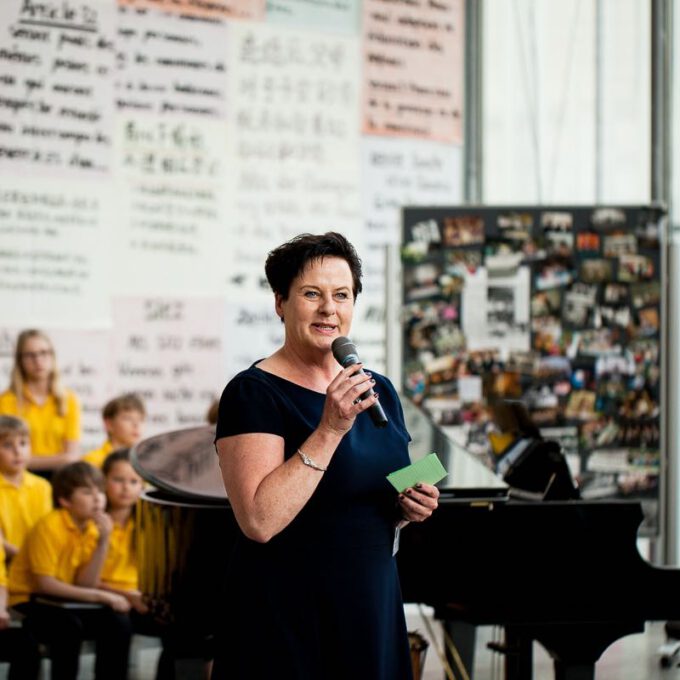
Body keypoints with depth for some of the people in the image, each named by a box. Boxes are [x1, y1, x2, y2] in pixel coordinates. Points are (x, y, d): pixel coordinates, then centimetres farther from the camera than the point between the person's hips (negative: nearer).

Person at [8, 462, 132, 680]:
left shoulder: (92, 528, 0)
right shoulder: (50, 526, -19)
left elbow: (86, 586, -9)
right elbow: (45, 584, -24)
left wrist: (103, 542, -17)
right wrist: (101, 596, -24)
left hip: (62, 602, 6)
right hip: (29, 602, -6)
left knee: (118, 622, -14)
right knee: (69, 626, -33)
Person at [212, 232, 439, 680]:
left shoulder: (379, 391, 8)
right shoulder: (255, 392, -11)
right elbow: (260, 520, -22)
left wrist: (407, 508, -1)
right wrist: (331, 428, -24)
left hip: (372, 610, 6)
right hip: (286, 622, -6)